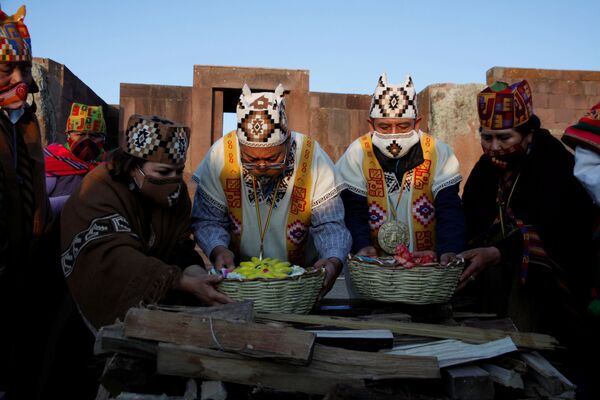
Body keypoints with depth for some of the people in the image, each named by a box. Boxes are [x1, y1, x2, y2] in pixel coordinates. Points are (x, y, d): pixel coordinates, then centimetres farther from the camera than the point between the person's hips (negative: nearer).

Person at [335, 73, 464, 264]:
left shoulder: (437, 152, -3)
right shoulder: (358, 154, -5)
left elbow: (449, 210, -6)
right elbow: (354, 211, -6)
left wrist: (449, 250, -23)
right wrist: (362, 246, -24)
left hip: (428, 261, 1)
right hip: (374, 263, -1)